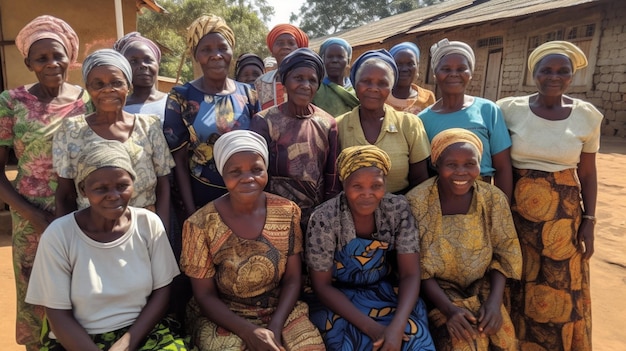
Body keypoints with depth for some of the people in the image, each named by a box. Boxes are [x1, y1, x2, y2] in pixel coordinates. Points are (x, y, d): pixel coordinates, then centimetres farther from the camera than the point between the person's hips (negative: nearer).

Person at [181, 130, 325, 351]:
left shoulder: (288, 212, -6)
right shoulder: (200, 224, -14)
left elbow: (292, 279, -1)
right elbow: (205, 295, -7)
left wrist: (275, 327, -14)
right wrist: (249, 332, -18)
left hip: (280, 311, 2)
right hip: (223, 318, -1)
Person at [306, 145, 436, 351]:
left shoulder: (398, 209, -12)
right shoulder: (324, 219, -20)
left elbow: (410, 274, -9)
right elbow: (321, 285, -13)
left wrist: (397, 326, -25)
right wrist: (370, 327, -21)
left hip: (386, 292, 2)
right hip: (337, 299, -2)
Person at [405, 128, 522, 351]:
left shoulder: (494, 198, -7)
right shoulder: (417, 202, -17)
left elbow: (504, 255, 0)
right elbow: (418, 268, -13)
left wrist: (495, 301, -14)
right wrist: (448, 309, -23)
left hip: (482, 288, 3)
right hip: (438, 292, -3)